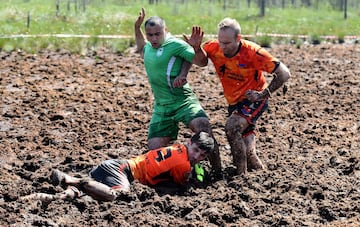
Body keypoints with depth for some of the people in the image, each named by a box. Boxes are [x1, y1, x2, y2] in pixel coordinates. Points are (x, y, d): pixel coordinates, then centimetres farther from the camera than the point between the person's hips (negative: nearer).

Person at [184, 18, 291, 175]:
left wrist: (264, 94, -22)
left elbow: (284, 74, -23)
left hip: (254, 99, -6)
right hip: (234, 102, 6)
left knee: (232, 126, -27)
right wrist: (196, 48, -25)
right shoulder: (213, 48, -17)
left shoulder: (252, 53, -27)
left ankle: (242, 171, -21)